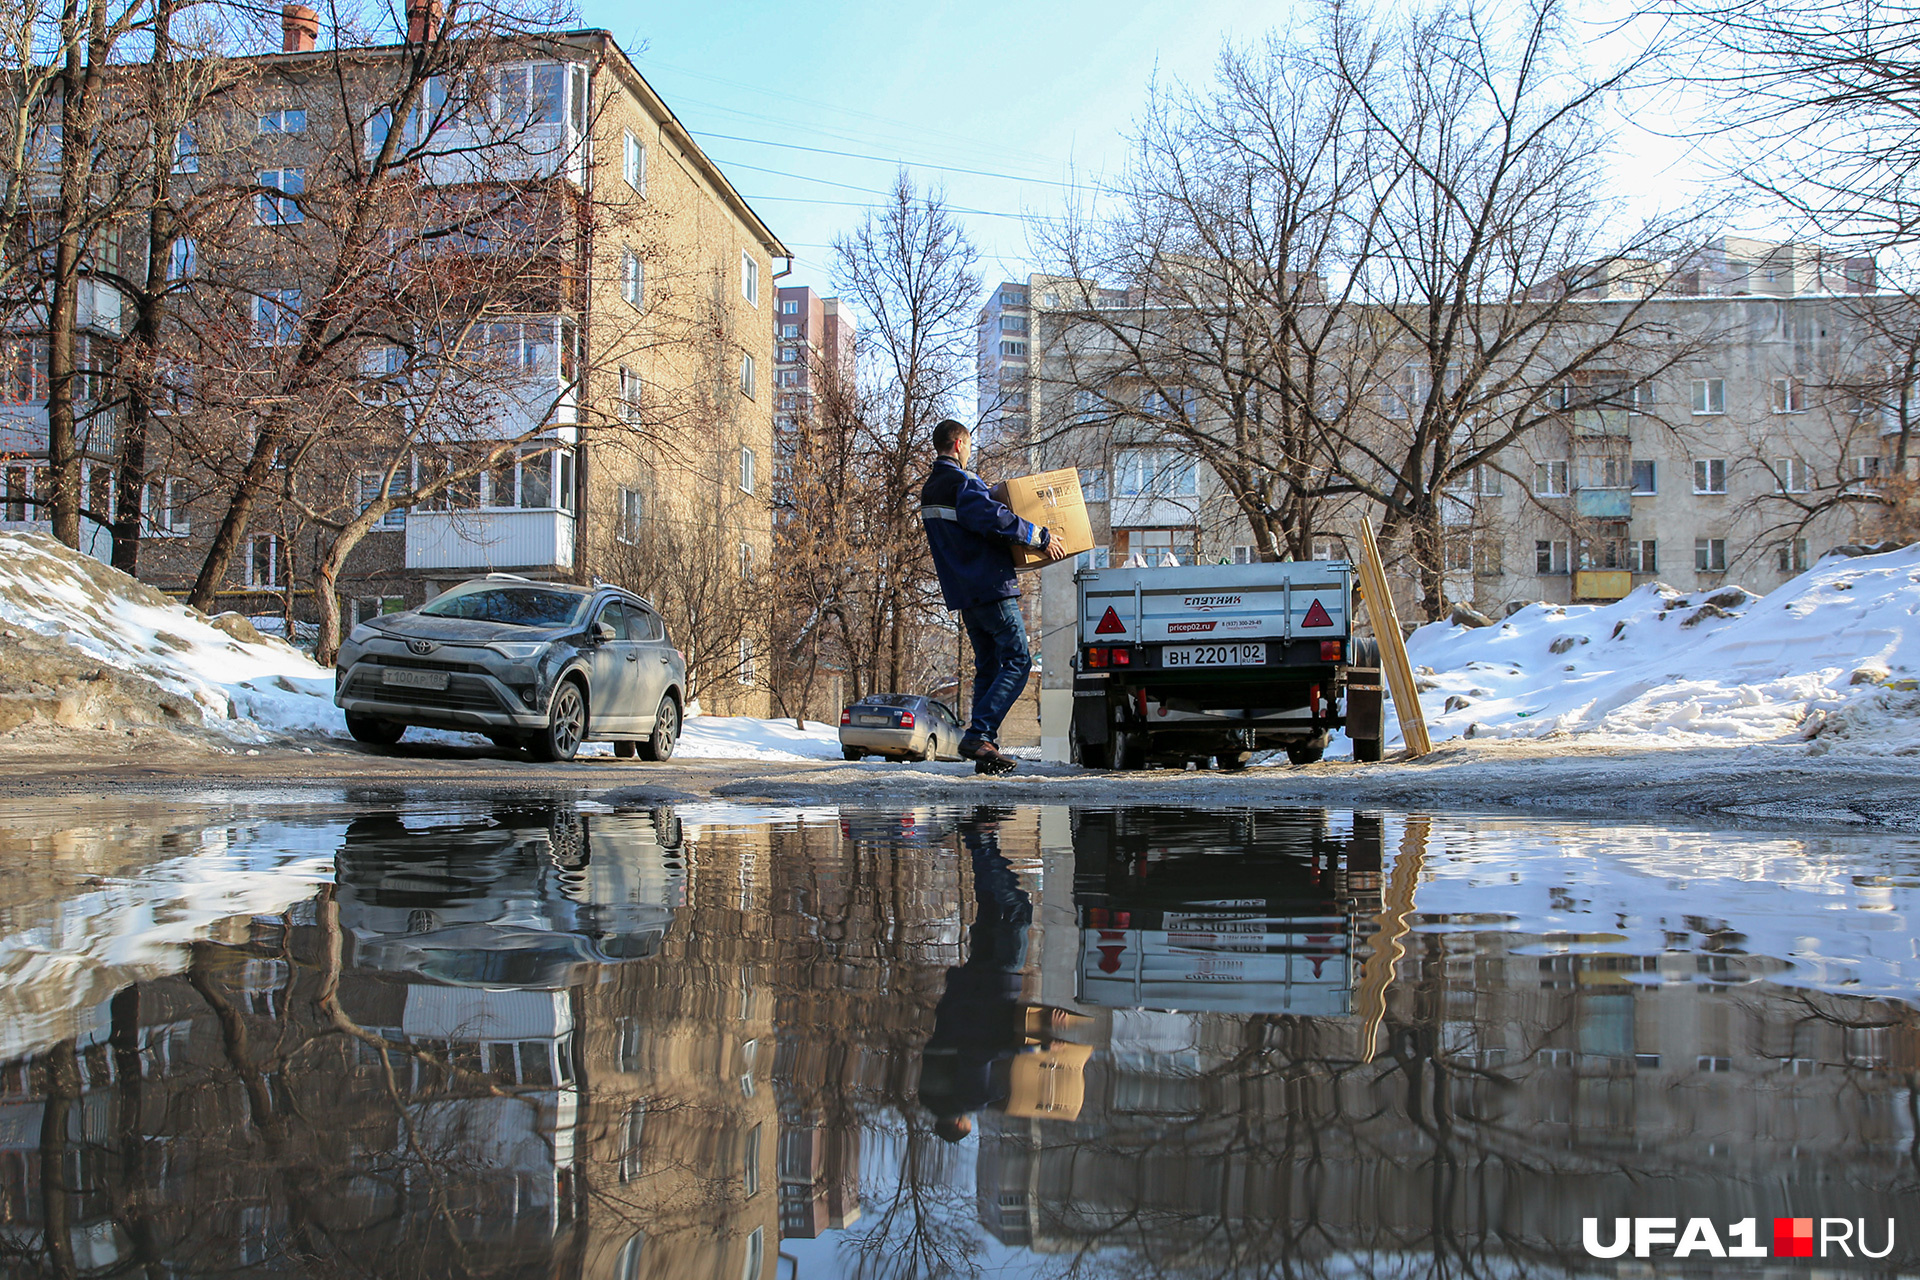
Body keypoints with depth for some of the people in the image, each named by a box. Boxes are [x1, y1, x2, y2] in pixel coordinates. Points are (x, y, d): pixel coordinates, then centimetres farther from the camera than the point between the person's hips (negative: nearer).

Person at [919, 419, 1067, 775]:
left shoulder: (929, 490, 17)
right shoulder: (963, 483, -12)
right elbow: (996, 519, -25)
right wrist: (1041, 536, -16)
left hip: (963, 592, 9)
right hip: (991, 586, -9)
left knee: (988, 666, 12)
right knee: (1017, 661, -6)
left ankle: (984, 749, 6)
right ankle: (979, 735, -16)